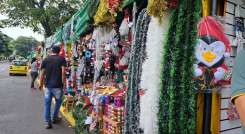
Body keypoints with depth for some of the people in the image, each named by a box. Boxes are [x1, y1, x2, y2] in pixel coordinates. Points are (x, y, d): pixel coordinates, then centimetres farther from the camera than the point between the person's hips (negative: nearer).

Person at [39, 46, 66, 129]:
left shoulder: (45, 59, 5)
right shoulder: (61, 59, -3)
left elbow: (42, 73, 3)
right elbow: (63, 72, -14)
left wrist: (41, 84, 13)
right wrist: (63, 83, -6)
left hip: (48, 85, 2)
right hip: (58, 85, -2)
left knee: (47, 104, 10)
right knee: (58, 102, 19)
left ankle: (48, 123, 13)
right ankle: (55, 118, 31)